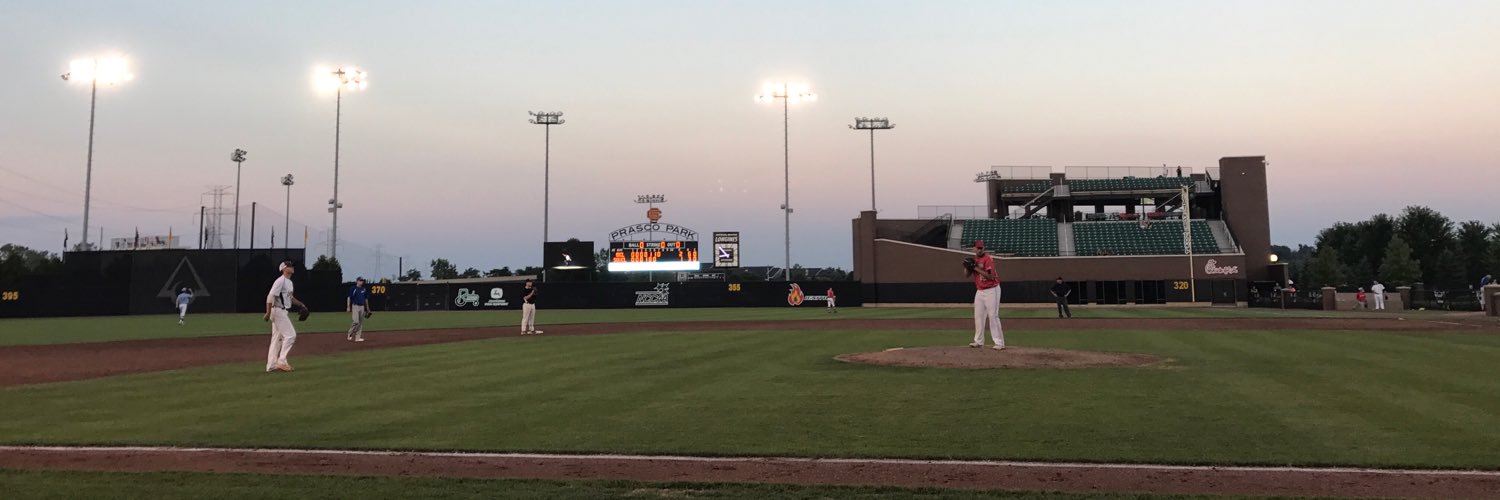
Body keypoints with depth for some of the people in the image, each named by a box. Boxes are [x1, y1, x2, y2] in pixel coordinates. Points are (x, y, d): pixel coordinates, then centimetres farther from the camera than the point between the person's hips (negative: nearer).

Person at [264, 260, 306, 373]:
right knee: (290, 335, -11)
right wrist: (268, 313, -26)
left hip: (282, 312, 10)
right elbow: (270, 297, -21)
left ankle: (271, 365, 13)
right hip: (278, 311, -10)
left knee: (277, 338, 10)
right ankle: (281, 361, -8)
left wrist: (300, 304, 16)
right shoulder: (280, 281, -15)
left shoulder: (289, 282, 15)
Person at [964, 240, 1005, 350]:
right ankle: (979, 341, 21)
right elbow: (968, 275, 12)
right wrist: (966, 267, -8)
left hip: (991, 290, -8)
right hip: (979, 291, 8)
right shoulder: (973, 259, 9)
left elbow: (990, 276, -22)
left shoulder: (988, 259, -13)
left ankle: (1000, 343, -11)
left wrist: (976, 268, -22)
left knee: (993, 316, -11)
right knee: (978, 316, 11)